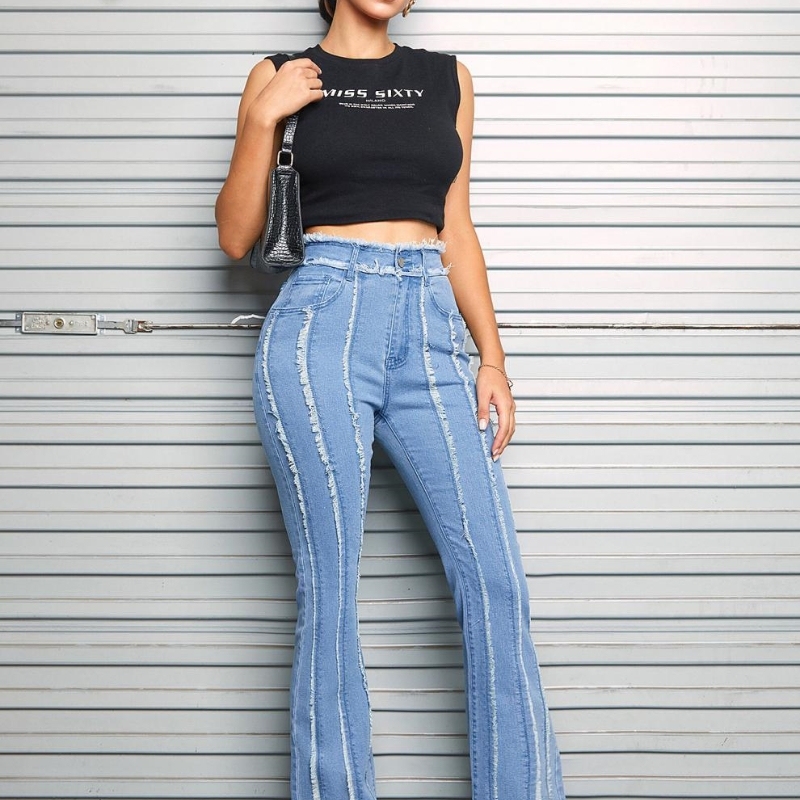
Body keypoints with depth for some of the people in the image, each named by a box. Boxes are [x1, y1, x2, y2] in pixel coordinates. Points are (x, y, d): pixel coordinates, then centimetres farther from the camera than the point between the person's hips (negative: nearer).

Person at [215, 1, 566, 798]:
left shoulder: (447, 77, 17)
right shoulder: (283, 76, 9)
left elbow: (457, 230, 16)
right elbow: (235, 237, 6)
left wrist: (492, 358, 7)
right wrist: (263, 118, -6)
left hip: (429, 330, 3)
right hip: (320, 322, -2)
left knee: (496, 580, -5)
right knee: (330, 586, -4)